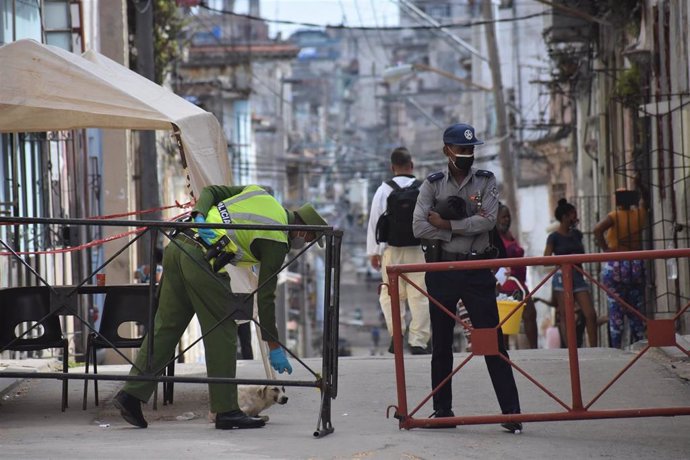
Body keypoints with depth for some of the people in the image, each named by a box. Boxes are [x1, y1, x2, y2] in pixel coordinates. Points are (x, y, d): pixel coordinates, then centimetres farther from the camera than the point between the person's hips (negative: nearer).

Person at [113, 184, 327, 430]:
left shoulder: (259, 193, 21)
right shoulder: (277, 242, 0)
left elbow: (210, 191, 15)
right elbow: (265, 295, 1)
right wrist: (274, 346, 8)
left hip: (177, 247, 8)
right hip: (201, 259, -8)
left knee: (165, 326, 11)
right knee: (222, 333, 1)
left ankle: (131, 393, 10)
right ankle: (226, 410, 3)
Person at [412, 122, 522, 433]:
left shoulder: (486, 181, 3)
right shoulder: (433, 185, 3)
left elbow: (488, 220, -12)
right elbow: (419, 227, -10)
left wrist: (446, 224, -13)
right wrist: (464, 229, -11)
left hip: (477, 270, -1)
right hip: (442, 269, 1)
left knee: (493, 341, -4)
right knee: (441, 343, 8)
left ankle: (511, 412, -5)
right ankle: (442, 410, 18)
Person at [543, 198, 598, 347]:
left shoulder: (576, 234, 14)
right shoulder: (554, 237, -2)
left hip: (578, 276, 5)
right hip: (562, 277, -5)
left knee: (591, 314, -5)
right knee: (565, 317, -4)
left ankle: (594, 348, -2)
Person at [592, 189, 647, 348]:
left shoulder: (614, 216, -8)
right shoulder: (639, 214, 4)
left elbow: (597, 229, -26)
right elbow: (642, 205, 28)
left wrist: (605, 248, -15)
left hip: (615, 266, -3)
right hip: (637, 266, 3)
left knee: (616, 311, -1)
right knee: (635, 311, 11)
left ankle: (616, 348, -4)